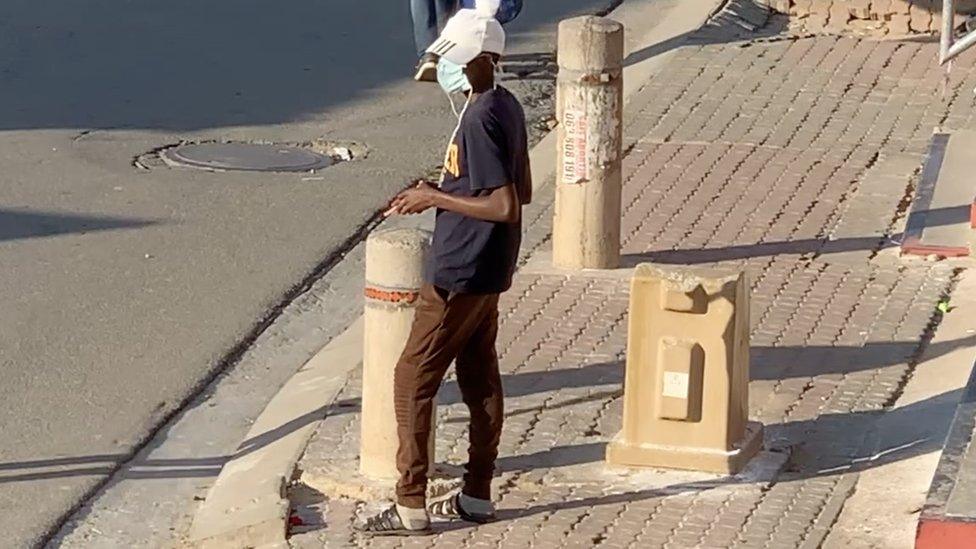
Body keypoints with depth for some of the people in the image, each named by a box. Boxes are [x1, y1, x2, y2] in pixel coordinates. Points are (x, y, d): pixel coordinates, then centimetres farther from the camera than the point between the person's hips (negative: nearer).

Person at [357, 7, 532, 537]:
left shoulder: (481, 120, -22)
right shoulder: (506, 106, 7)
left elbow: (506, 207, -26)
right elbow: (521, 191, 15)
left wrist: (436, 198, -17)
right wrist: (442, 189, 10)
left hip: (460, 274, -10)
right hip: (486, 272, 10)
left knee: (413, 380, -2)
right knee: (480, 378, 15)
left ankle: (411, 506, 1)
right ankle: (477, 495, 23)